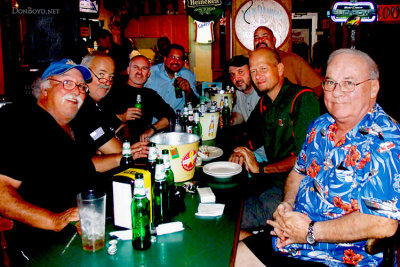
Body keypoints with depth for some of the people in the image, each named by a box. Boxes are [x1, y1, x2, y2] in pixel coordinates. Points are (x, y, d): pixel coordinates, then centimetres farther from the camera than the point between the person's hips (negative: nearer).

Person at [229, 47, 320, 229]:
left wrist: (260, 168, -15)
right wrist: (242, 151, 6)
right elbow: (255, 135, 29)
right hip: (269, 180, 8)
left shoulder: (304, 99, -14)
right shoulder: (264, 102, 11)